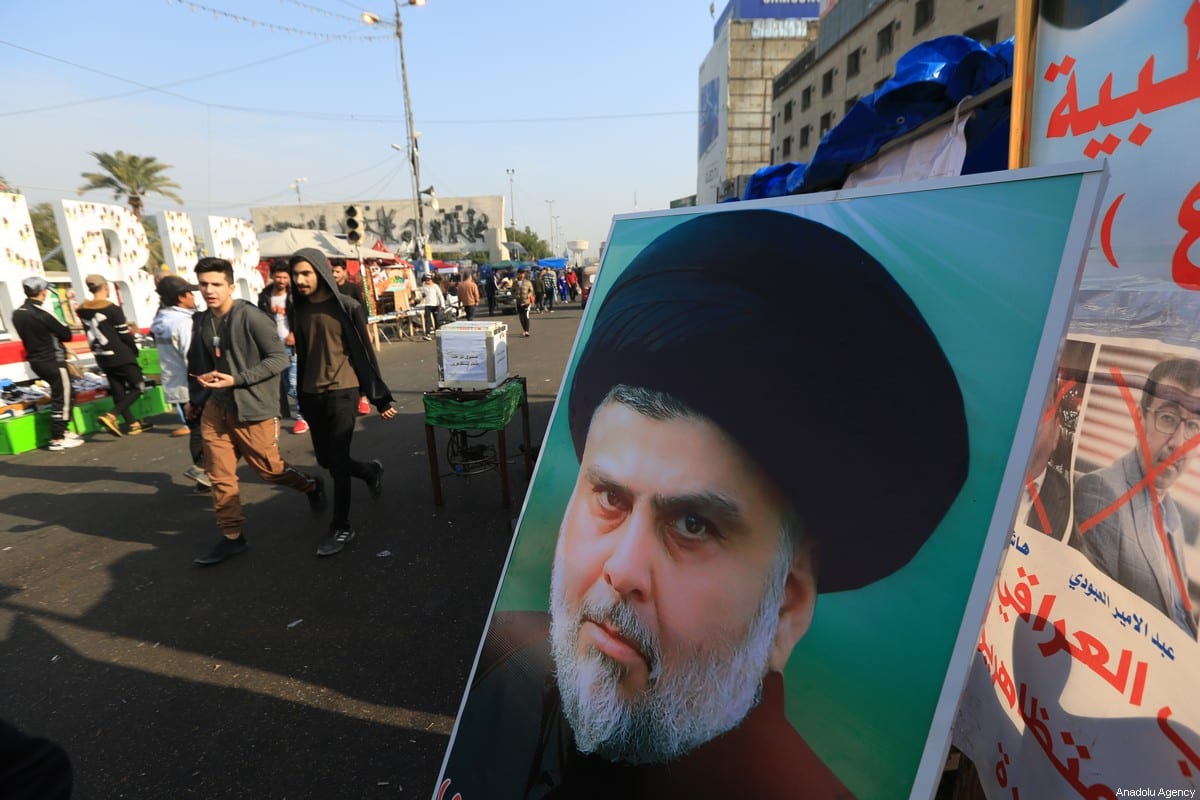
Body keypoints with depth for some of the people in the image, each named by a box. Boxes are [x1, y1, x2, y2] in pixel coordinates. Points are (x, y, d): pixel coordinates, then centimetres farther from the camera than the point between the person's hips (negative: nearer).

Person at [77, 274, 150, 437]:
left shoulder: (83, 311, 5)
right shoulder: (112, 309, -15)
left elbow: (92, 333, 11)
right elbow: (125, 334, -11)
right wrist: (135, 350, 5)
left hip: (102, 358, 7)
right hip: (121, 356, -7)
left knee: (118, 391, 12)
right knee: (138, 387, 1)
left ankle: (133, 424, 16)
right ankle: (111, 416, -16)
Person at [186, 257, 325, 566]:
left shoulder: (251, 317, -15)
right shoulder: (201, 321, 6)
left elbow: (279, 359, -16)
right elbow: (197, 363, 19)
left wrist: (237, 380, -21)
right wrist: (195, 399, 22)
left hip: (253, 408, -6)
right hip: (216, 408, 6)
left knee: (269, 469, 6)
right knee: (220, 477, 8)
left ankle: (312, 485, 35)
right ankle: (232, 536, 21)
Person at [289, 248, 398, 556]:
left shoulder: (346, 307, -7)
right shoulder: (301, 310, 8)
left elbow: (365, 352, -7)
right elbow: (302, 356, 13)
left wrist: (380, 397, -7)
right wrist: (302, 397, 16)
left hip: (342, 390, -6)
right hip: (312, 394, 6)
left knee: (337, 462, -4)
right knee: (326, 460, 12)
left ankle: (341, 529, 10)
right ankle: (371, 472, 41)